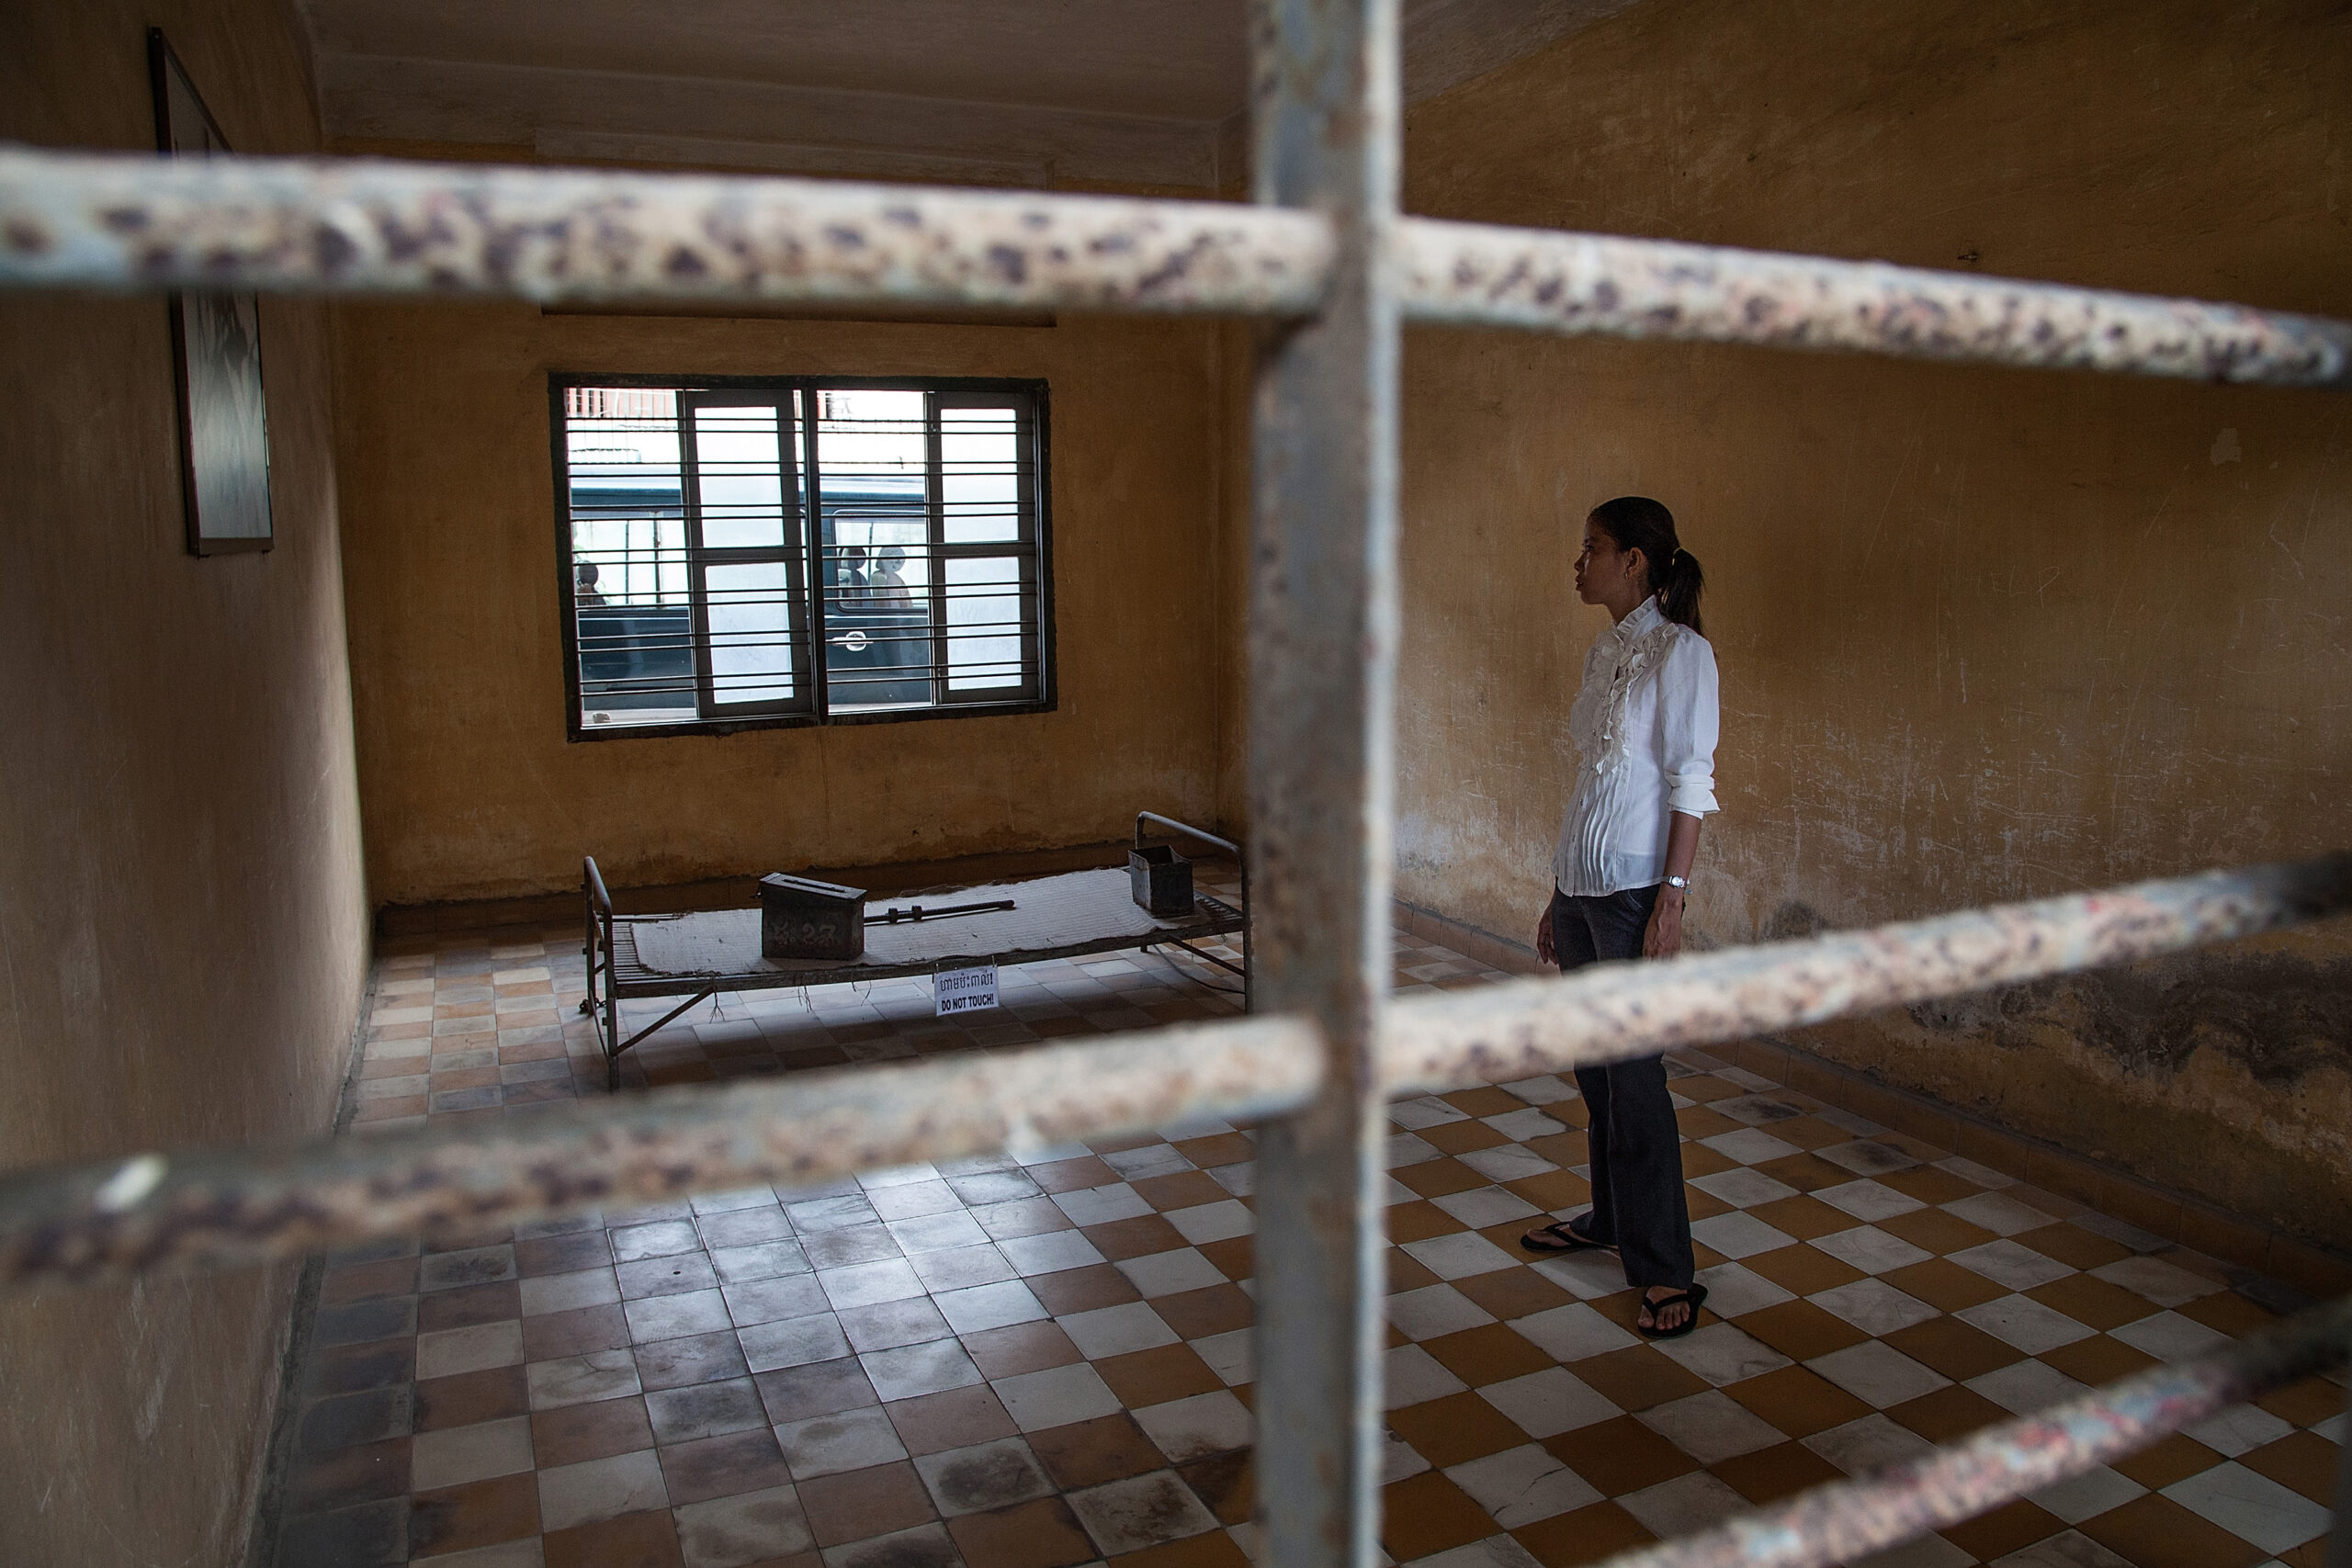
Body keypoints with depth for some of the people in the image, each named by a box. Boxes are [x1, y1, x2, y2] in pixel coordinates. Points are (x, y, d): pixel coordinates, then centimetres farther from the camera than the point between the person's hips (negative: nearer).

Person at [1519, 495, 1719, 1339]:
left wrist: (1671, 899, -19)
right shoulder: (1606, 652, 13)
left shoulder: (1679, 651, -10)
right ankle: (1609, 1217, 31)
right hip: (1580, 882, 8)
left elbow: (1690, 785, -14)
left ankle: (1664, 1270, 6)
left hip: (1632, 889, -8)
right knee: (1592, 1064, 15)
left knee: (1632, 1075, -4)